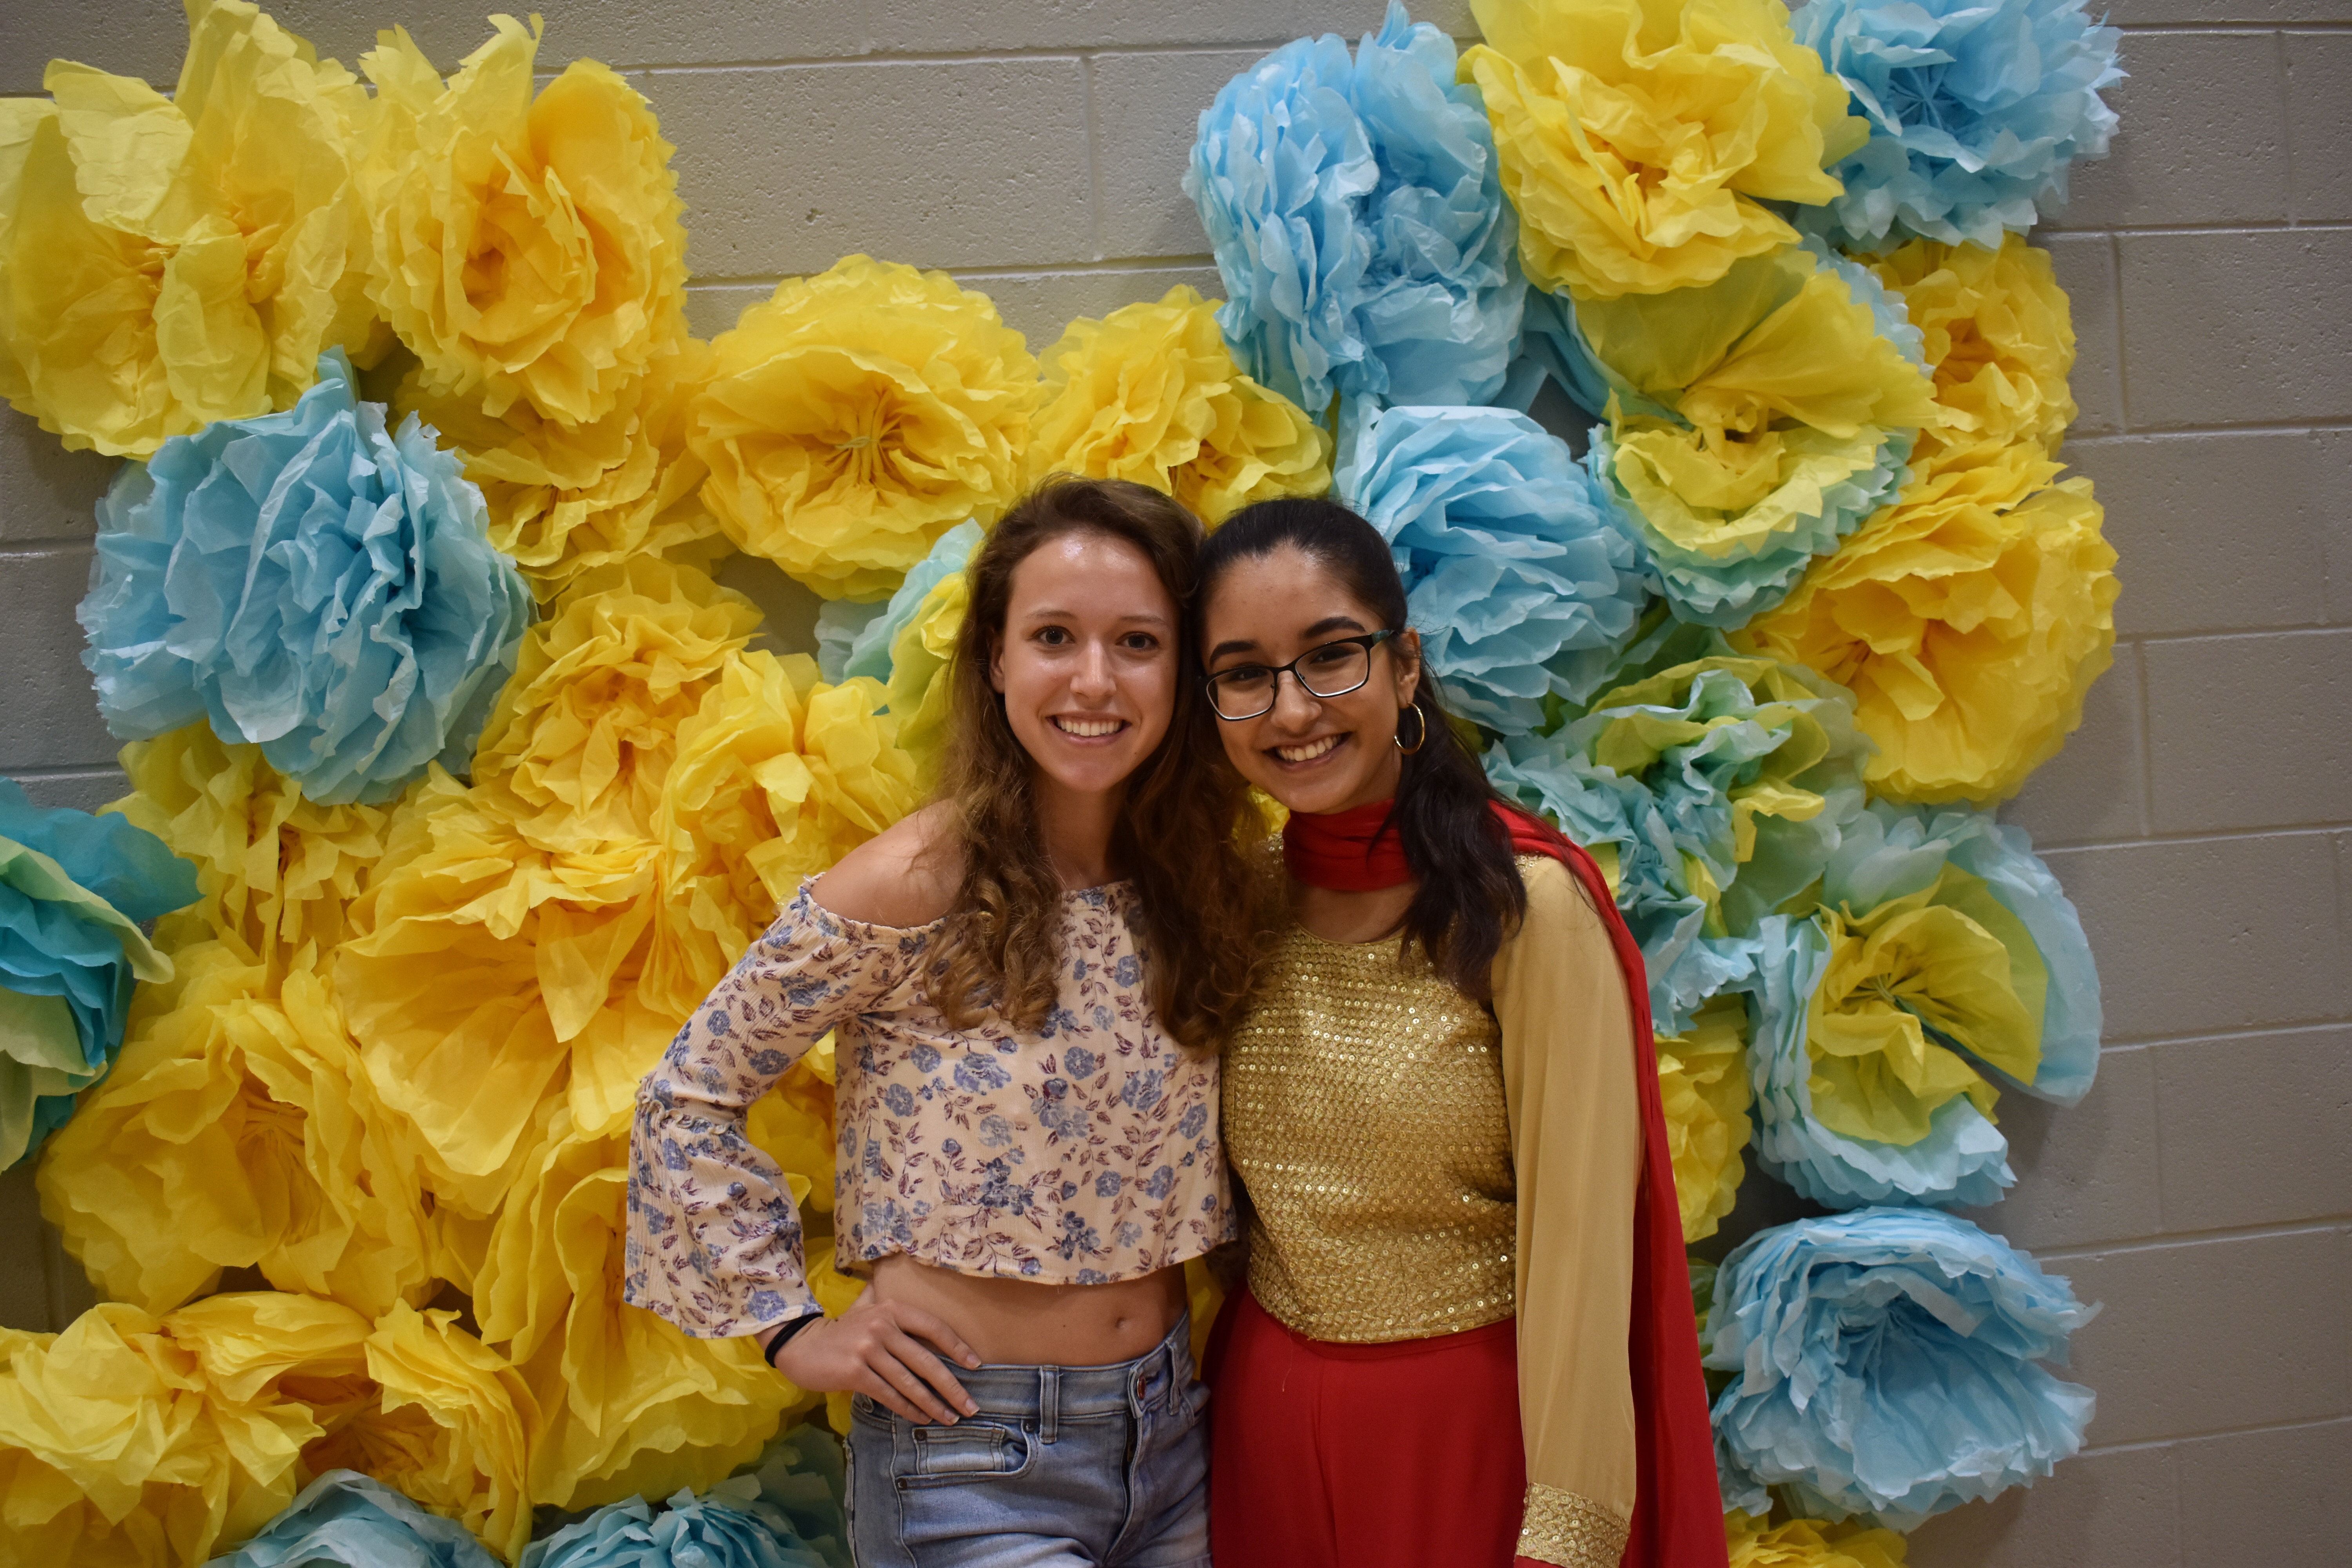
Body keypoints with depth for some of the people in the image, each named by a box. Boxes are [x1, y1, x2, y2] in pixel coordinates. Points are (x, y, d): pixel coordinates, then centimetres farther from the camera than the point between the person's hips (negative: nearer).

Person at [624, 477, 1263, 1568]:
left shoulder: (1198, 888, 0)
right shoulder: (913, 888, -16)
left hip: (1172, 1434, 6)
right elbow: (686, 1101, -9)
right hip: (972, 1456, -5)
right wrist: (790, 1325, -9)